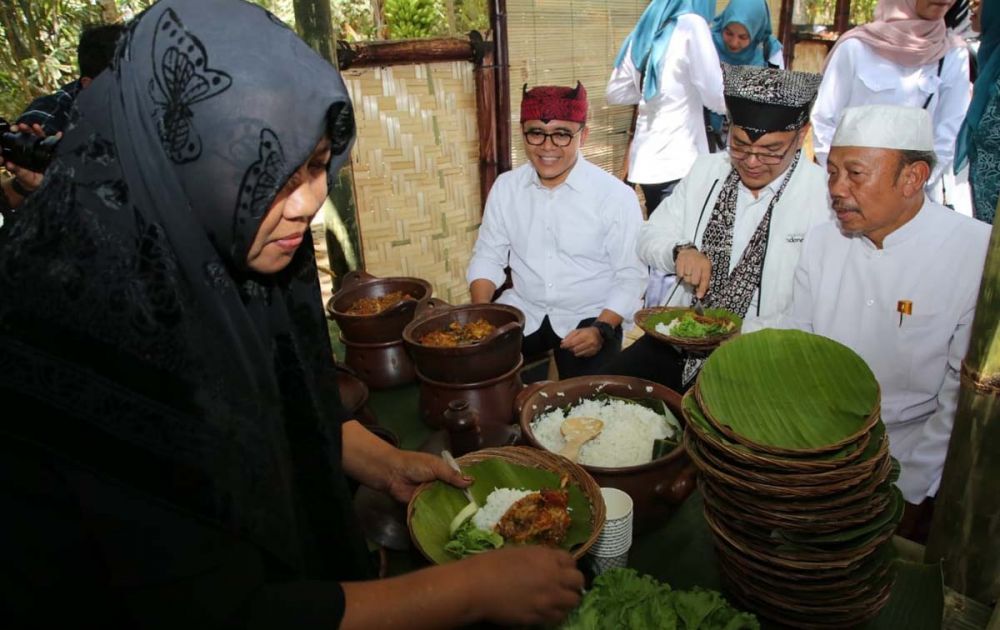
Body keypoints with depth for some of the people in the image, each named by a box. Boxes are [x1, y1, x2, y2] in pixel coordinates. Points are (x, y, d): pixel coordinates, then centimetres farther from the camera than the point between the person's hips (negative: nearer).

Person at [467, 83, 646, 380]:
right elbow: (488, 255, 7)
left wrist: (602, 329, -22)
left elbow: (631, 276, -8)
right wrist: (481, 311, -10)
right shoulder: (506, 187, 1)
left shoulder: (616, 195, -10)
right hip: (522, 311, 4)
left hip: (588, 318, -3)